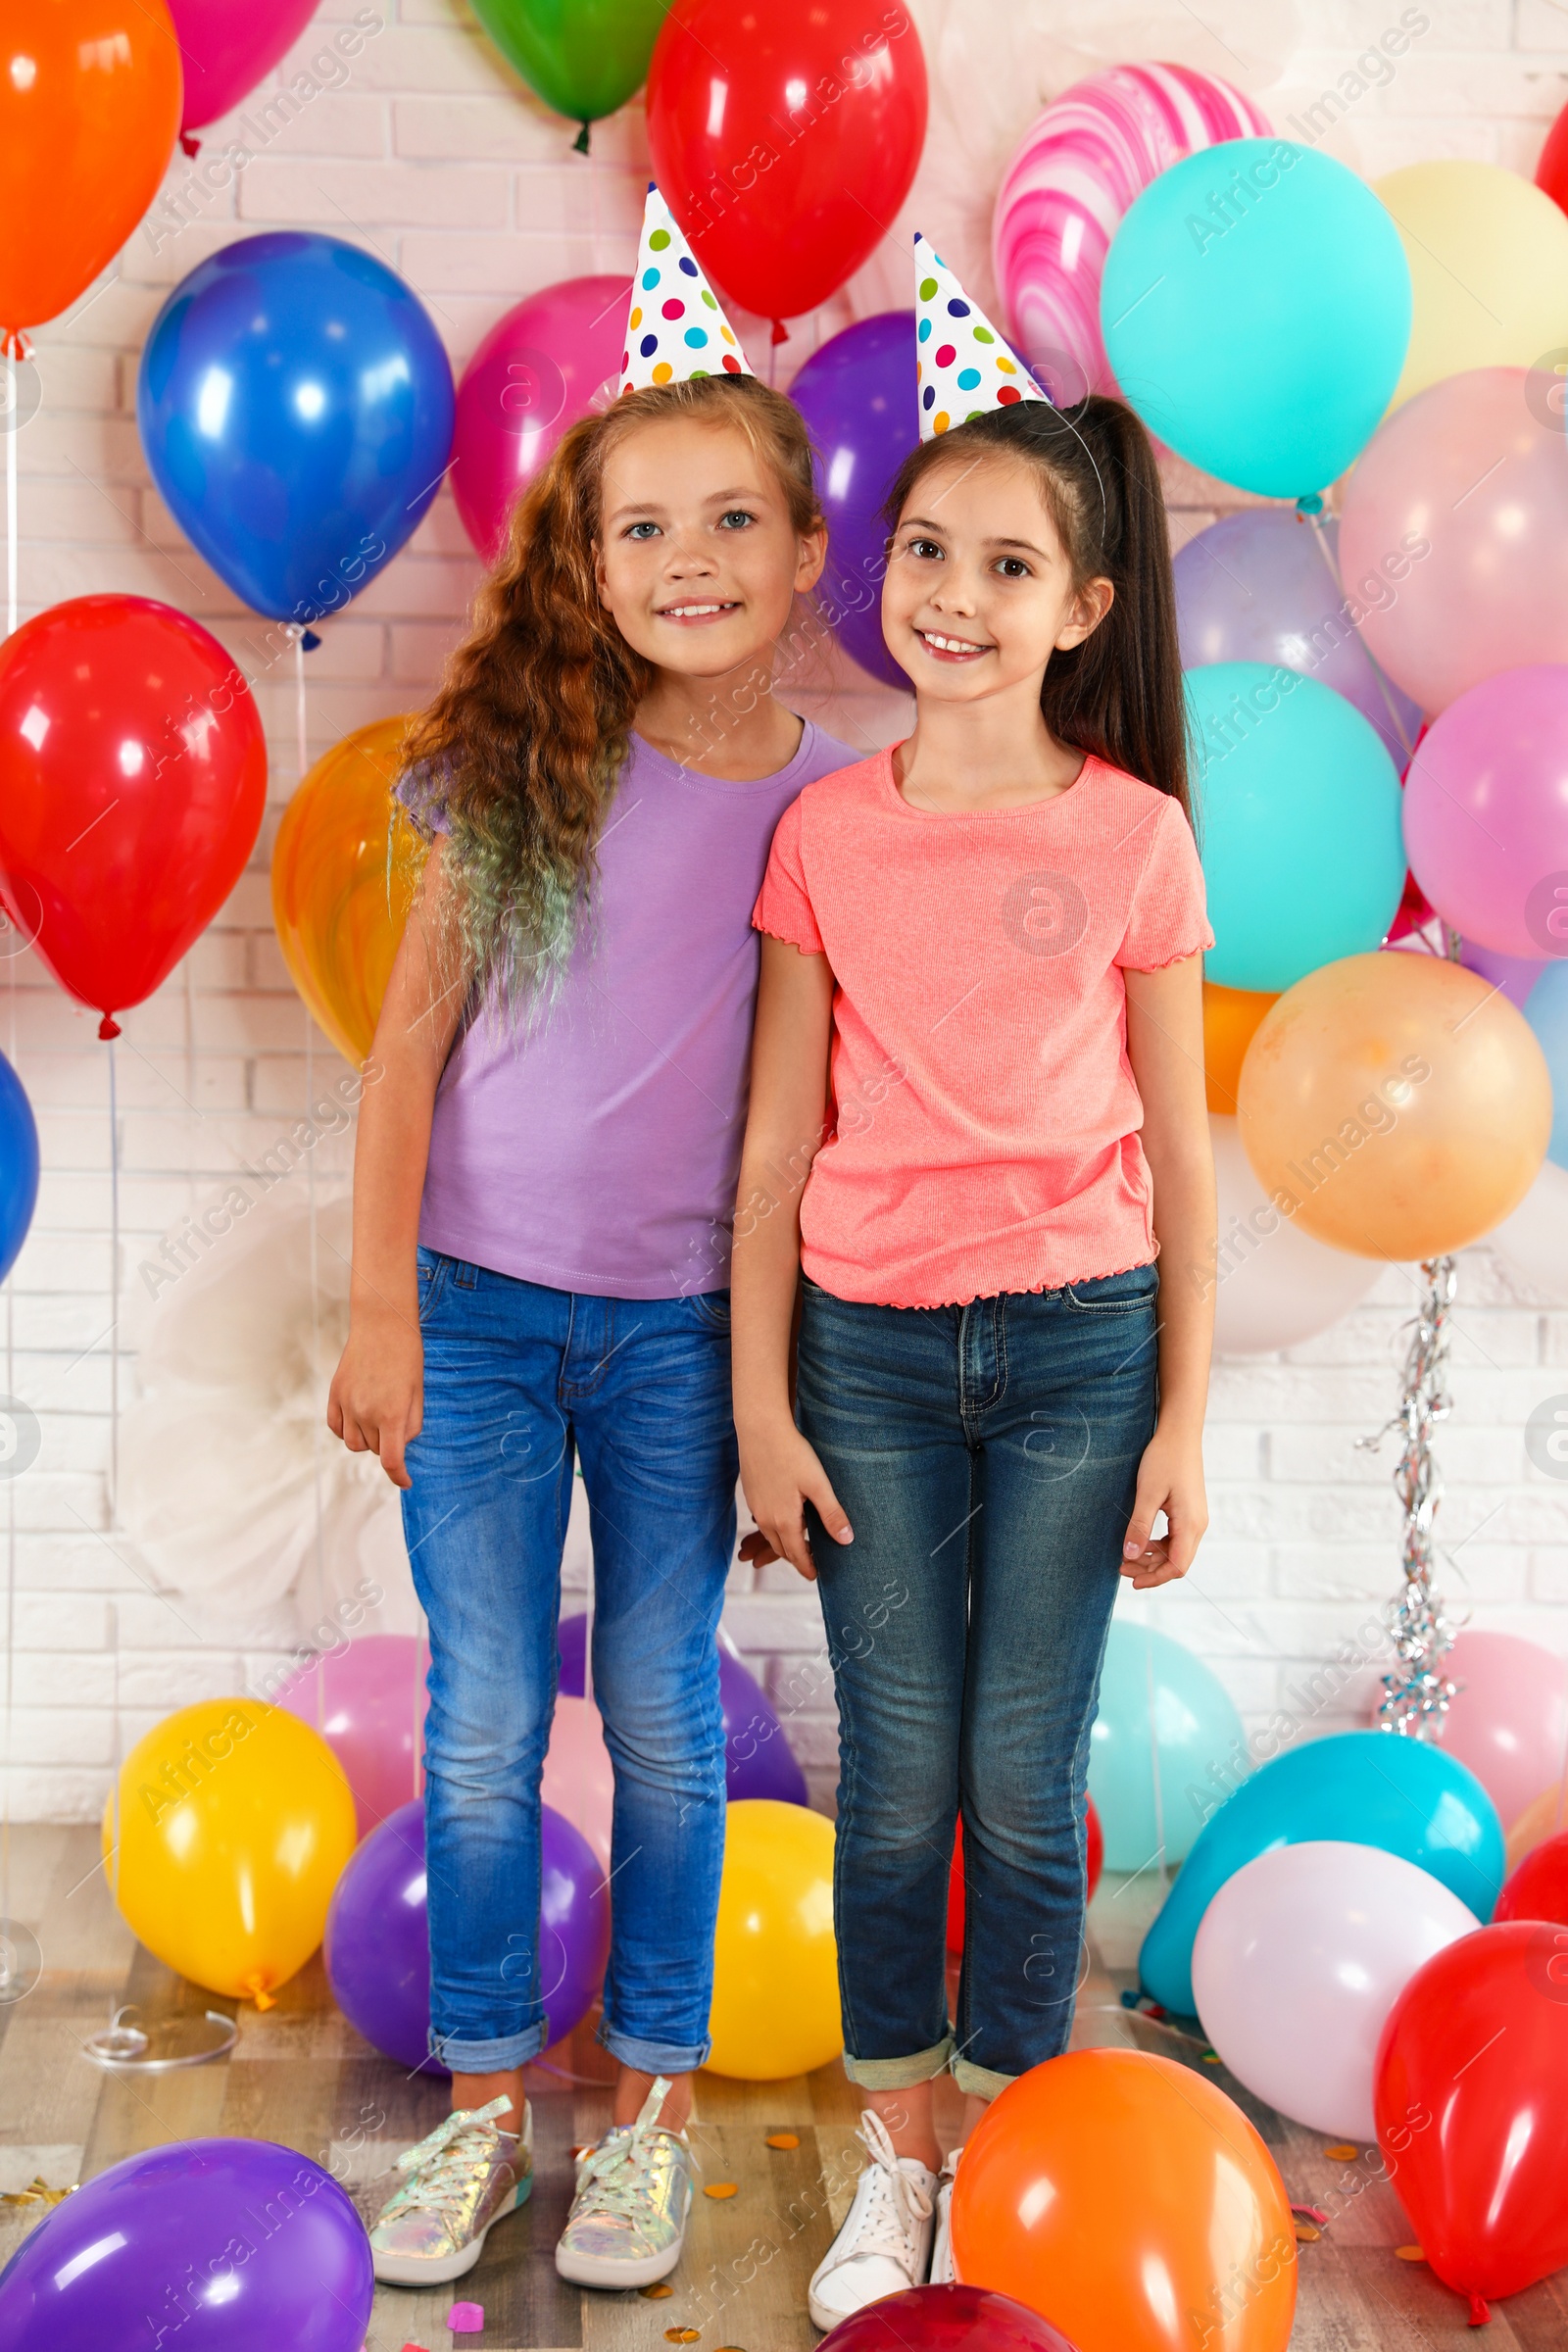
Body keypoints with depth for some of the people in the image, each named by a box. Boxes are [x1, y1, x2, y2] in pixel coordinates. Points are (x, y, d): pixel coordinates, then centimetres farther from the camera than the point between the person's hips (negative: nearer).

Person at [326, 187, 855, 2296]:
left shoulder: (838, 805, -4)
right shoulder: (527, 758, -4)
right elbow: (414, 1029, -1)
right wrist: (383, 1309, -4)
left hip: (681, 1324, 0)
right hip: (477, 1305, 1)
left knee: (663, 1714, 10)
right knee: (483, 1721, 8)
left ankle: (653, 2105, 28)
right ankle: (486, 2106, 25)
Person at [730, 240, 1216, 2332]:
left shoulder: (1135, 838, -3)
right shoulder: (824, 833, 0)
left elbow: (1178, 1145, 1)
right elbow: (778, 1137, 2)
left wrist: (1181, 1417, 0)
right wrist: (760, 1401, 0)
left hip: (1076, 1347, -1)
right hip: (868, 1347, 1)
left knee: (1025, 1786, 6)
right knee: (896, 1780, 9)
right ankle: (897, 2160, 28)